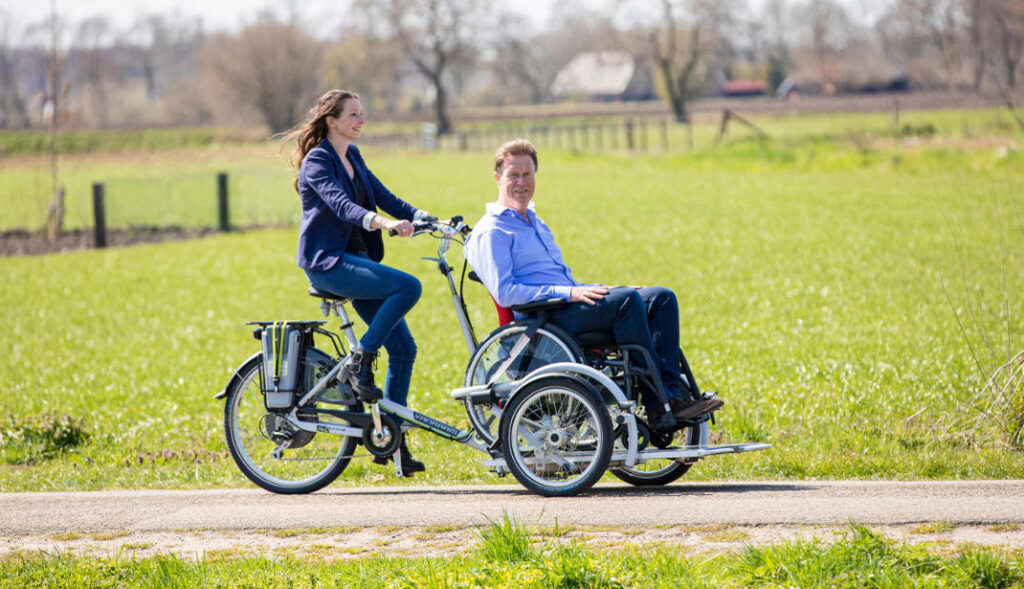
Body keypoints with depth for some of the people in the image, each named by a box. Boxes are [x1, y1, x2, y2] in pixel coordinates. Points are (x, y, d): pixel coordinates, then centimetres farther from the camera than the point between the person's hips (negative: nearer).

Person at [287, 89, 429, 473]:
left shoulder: (352, 157, 16)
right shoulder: (317, 162, -10)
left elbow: (383, 197, 13)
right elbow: (340, 203, -27)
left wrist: (426, 219, -1)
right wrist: (382, 222, -43)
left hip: (356, 259, 8)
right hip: (327, 261, -8)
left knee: (403, 347, 1)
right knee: (409, 286, -27)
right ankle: (357, 363, -15)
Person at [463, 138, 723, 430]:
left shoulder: (535, 223, 29)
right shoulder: (491, 232, -2)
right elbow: (504, 293, -14)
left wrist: (595, 290, 14)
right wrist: (568, 293, -18)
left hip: (569, 307, 9)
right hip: (544, 319, -9)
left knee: (662, 298, -9)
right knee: (627, 300, -29)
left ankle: (672, 394, -22)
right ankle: (657, 406, -30)